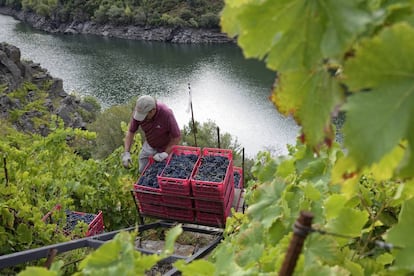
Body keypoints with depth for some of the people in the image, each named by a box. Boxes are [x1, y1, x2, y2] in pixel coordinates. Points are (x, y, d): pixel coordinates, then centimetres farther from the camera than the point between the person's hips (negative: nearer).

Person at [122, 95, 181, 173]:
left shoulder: (166, 113, -36)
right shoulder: (139, 111, -24)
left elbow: (177, 137, -25)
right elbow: (130, 132, -12)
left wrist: (165, 154, -26)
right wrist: (126, 153, -22)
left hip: (166, 147, -4)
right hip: (149, 146, 4)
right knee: (142, 171, 14)